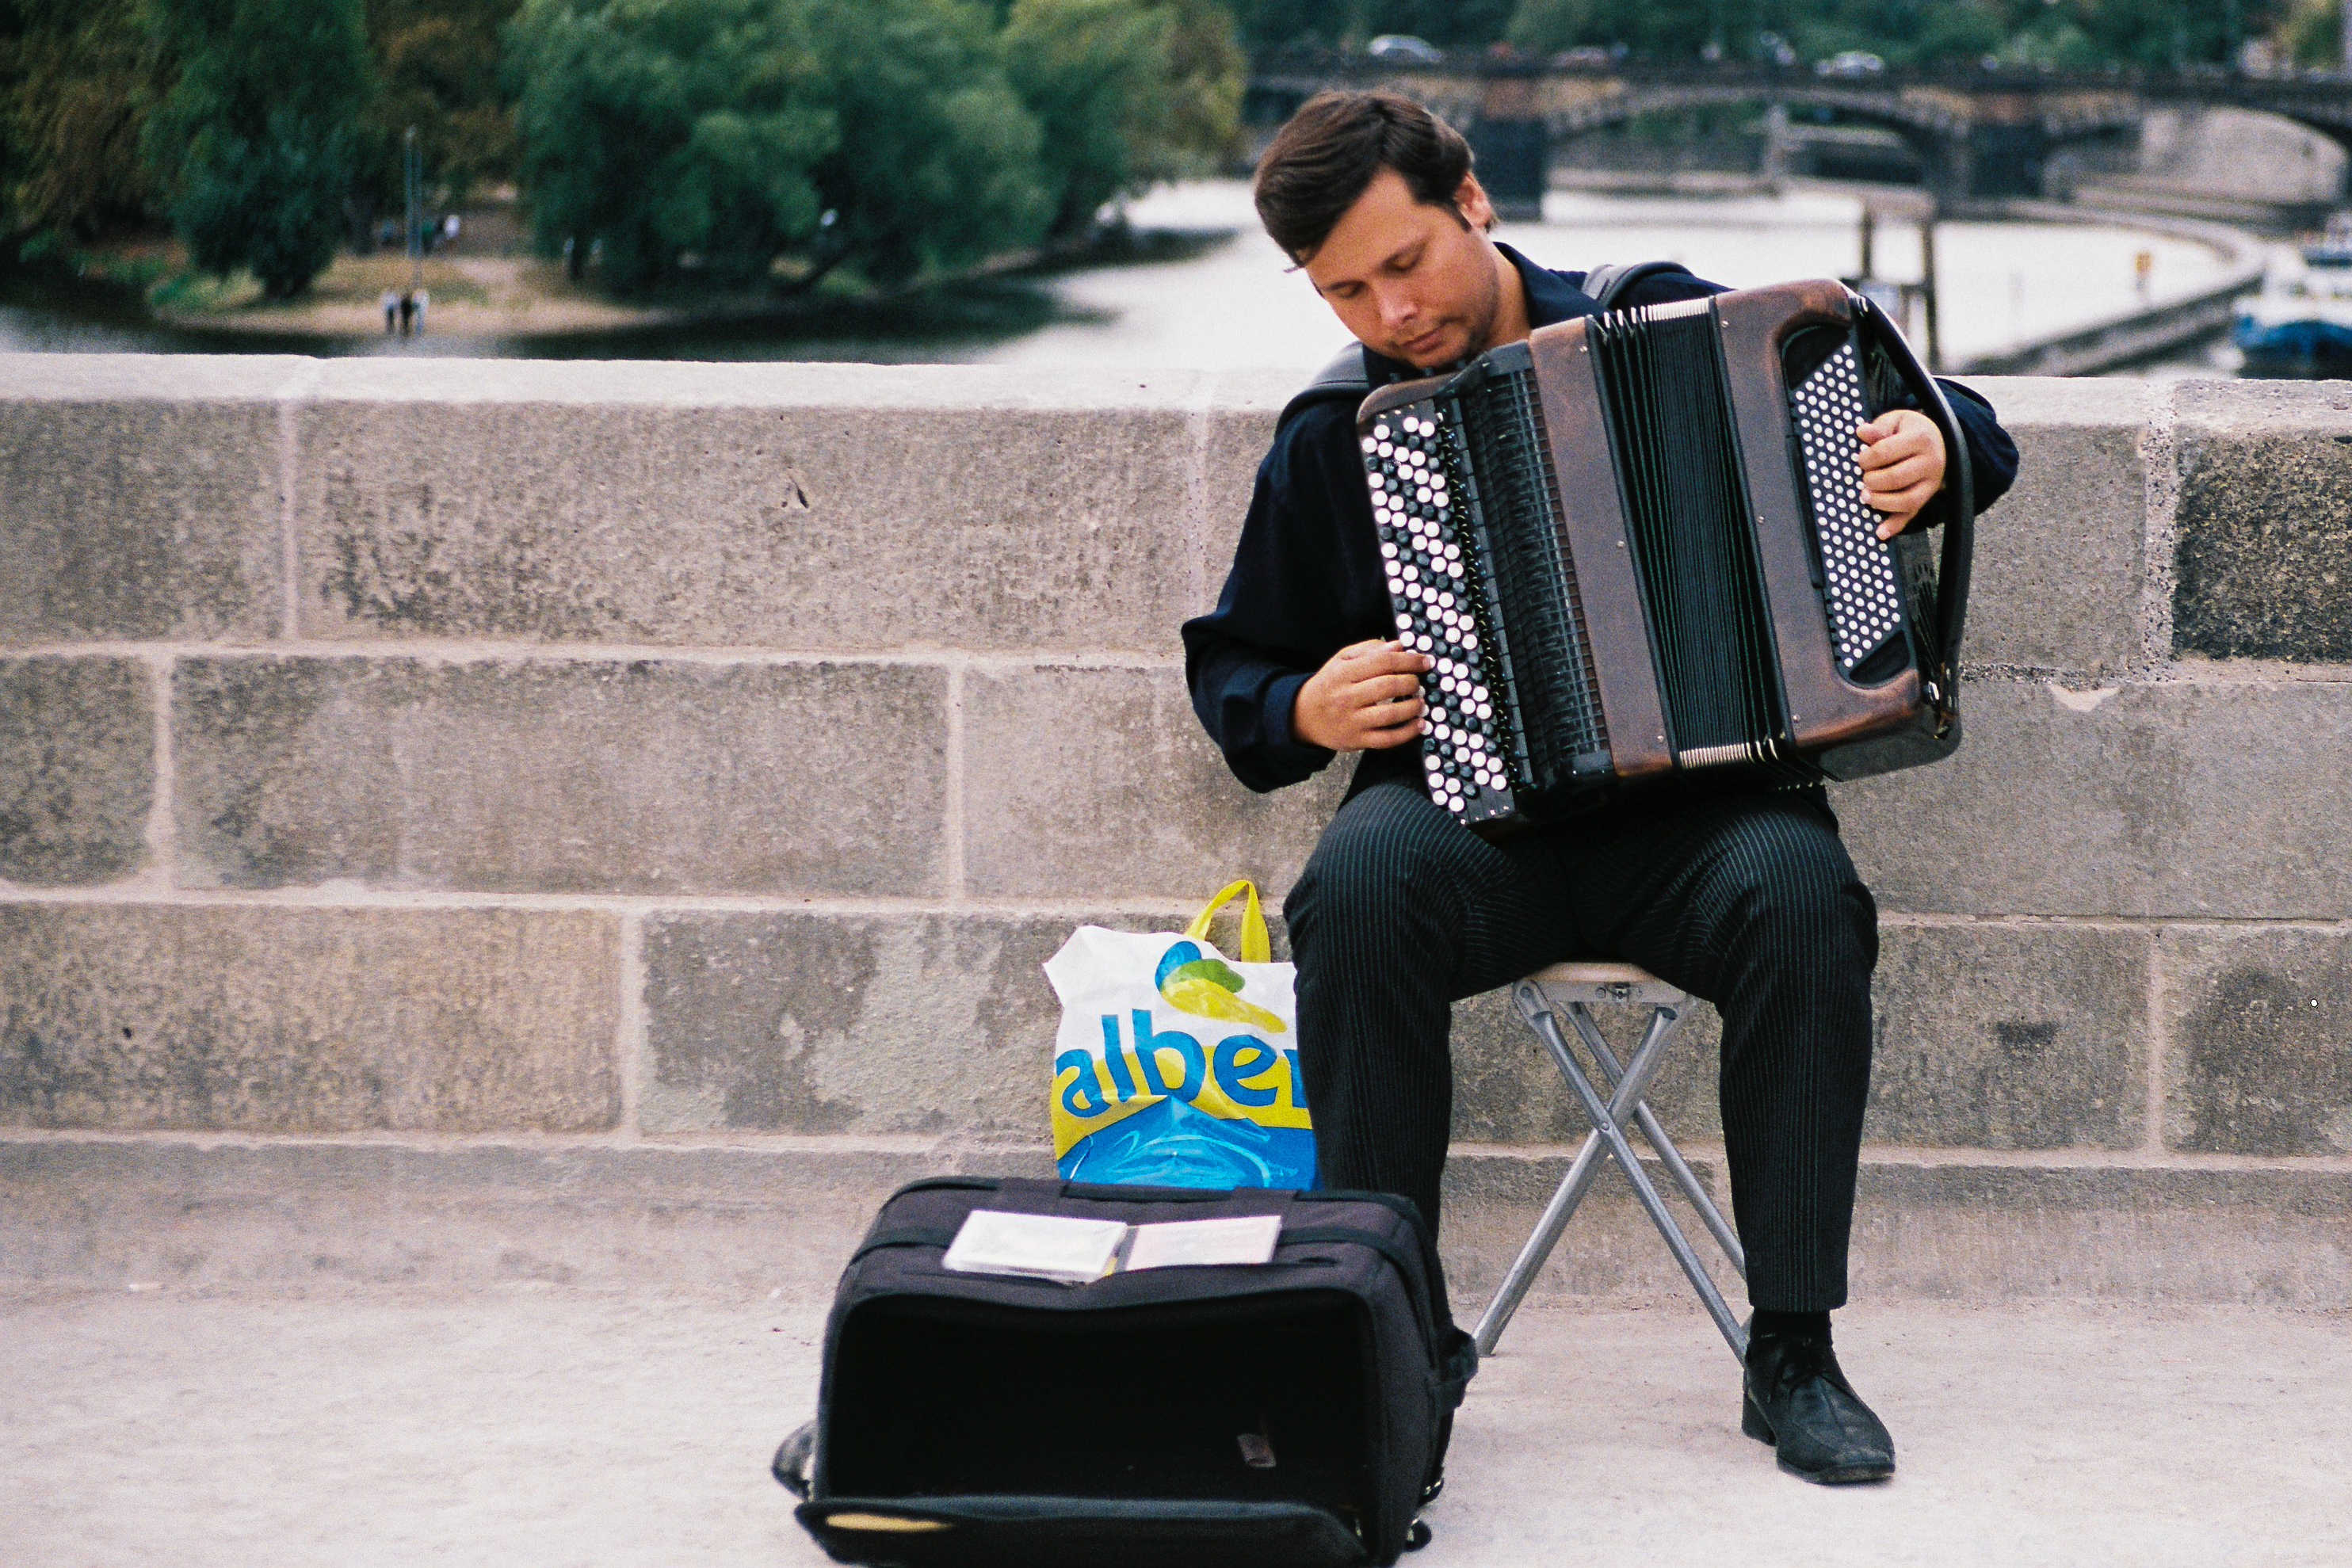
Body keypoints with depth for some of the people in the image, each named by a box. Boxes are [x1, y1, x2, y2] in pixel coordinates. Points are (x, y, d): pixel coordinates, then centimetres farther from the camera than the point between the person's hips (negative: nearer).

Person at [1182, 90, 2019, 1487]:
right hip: (1473, 813, 1)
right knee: (1363, 889, -33)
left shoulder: (1668, 327, 5)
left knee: (1799, 895, -33)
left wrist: (1933, 446, -13)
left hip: (1693, 806, -1)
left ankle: (1793, 1349, -22)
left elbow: (1953, 427, 11)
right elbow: (1232, 669, 20)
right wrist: (1305, 710, -2)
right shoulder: (1334, 438, 9)